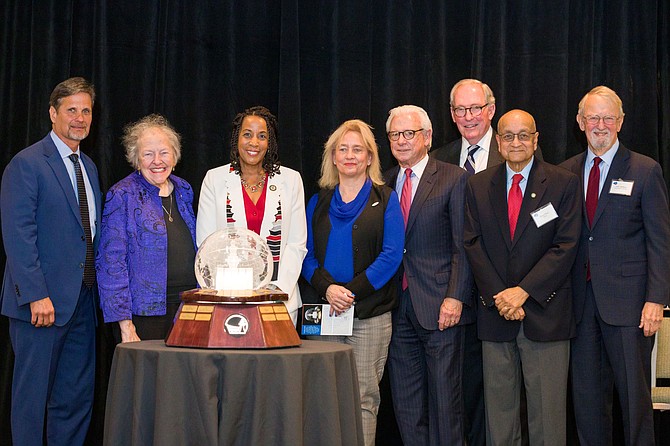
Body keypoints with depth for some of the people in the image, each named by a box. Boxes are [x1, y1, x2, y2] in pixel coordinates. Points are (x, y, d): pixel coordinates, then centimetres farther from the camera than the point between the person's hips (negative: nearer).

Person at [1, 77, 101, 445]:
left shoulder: (89, 167, 17)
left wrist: (95, 287, 11)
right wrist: (36, 295, -20)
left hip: (82, 300, 7)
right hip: (43, 301, -7)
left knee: (76, 399, 10)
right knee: (33, 394, 0)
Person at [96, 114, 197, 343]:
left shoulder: (184, 191, 12)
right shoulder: (122, 196, -6)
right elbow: (111, 262, -10)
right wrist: (125, 325, -16)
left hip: (188, 307, 5)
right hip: (144, 312, -5)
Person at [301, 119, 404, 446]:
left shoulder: (385, 200, 6)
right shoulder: (319, 202, 15)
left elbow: (391, 255, -3)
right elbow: (307, 255, 8)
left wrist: (352, 291, -13)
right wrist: (327, 287, -12)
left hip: (369, 312, -2)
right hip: (324, 310, 3)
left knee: (364, 397, -3)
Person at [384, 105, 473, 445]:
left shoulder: (453, 179, -2)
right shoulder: (385, 183, 13)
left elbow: (463, 247, -6)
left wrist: (455, 298, -14)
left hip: (439, 306, -5)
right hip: (399, 308, 5)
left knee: (445, 396, 0)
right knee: (405, 400, 9)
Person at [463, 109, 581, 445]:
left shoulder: (564, 184, 1)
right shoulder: (478, 185, 9)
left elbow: (565, 246, -6)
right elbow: (473, 244, 3)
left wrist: (523, 290, -14)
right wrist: (499, 296, -9)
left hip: (545, 313, -2)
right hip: (495, 313, 2)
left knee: (547, 411, 0)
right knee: (498, 407, 7)